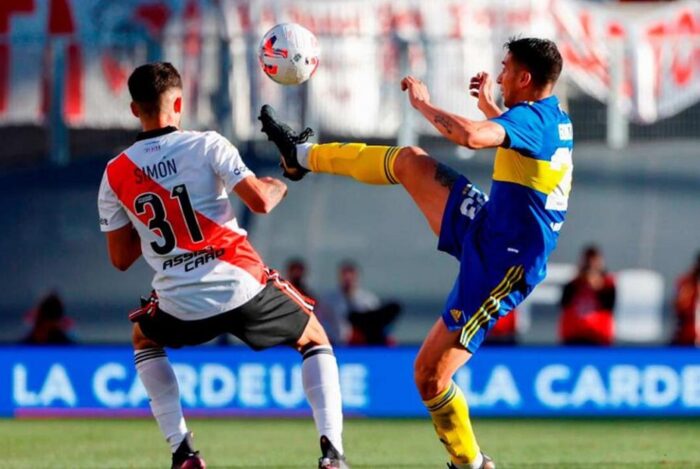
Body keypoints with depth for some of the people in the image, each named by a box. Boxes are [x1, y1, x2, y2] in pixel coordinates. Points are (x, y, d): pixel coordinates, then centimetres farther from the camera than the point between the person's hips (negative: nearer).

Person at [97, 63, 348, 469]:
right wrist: (280, 185, 12)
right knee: (314, 339, 24)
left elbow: (121, 259, 11)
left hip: (182, 306, 2)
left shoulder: (115, 174, 5)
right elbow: (260, 201, -10)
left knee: (144, 339, 36)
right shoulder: (207, 145, -4)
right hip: (243, 288, -2)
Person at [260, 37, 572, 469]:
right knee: (409, 161, 12)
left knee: (430, 376, -7)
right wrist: (490, 107, 28)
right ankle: (302, 155, 29)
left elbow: (471, 135, -41)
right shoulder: (556, 121, 7)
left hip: (499, 267, -9)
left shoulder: (530, 117, -22)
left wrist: (423, 102, -24)